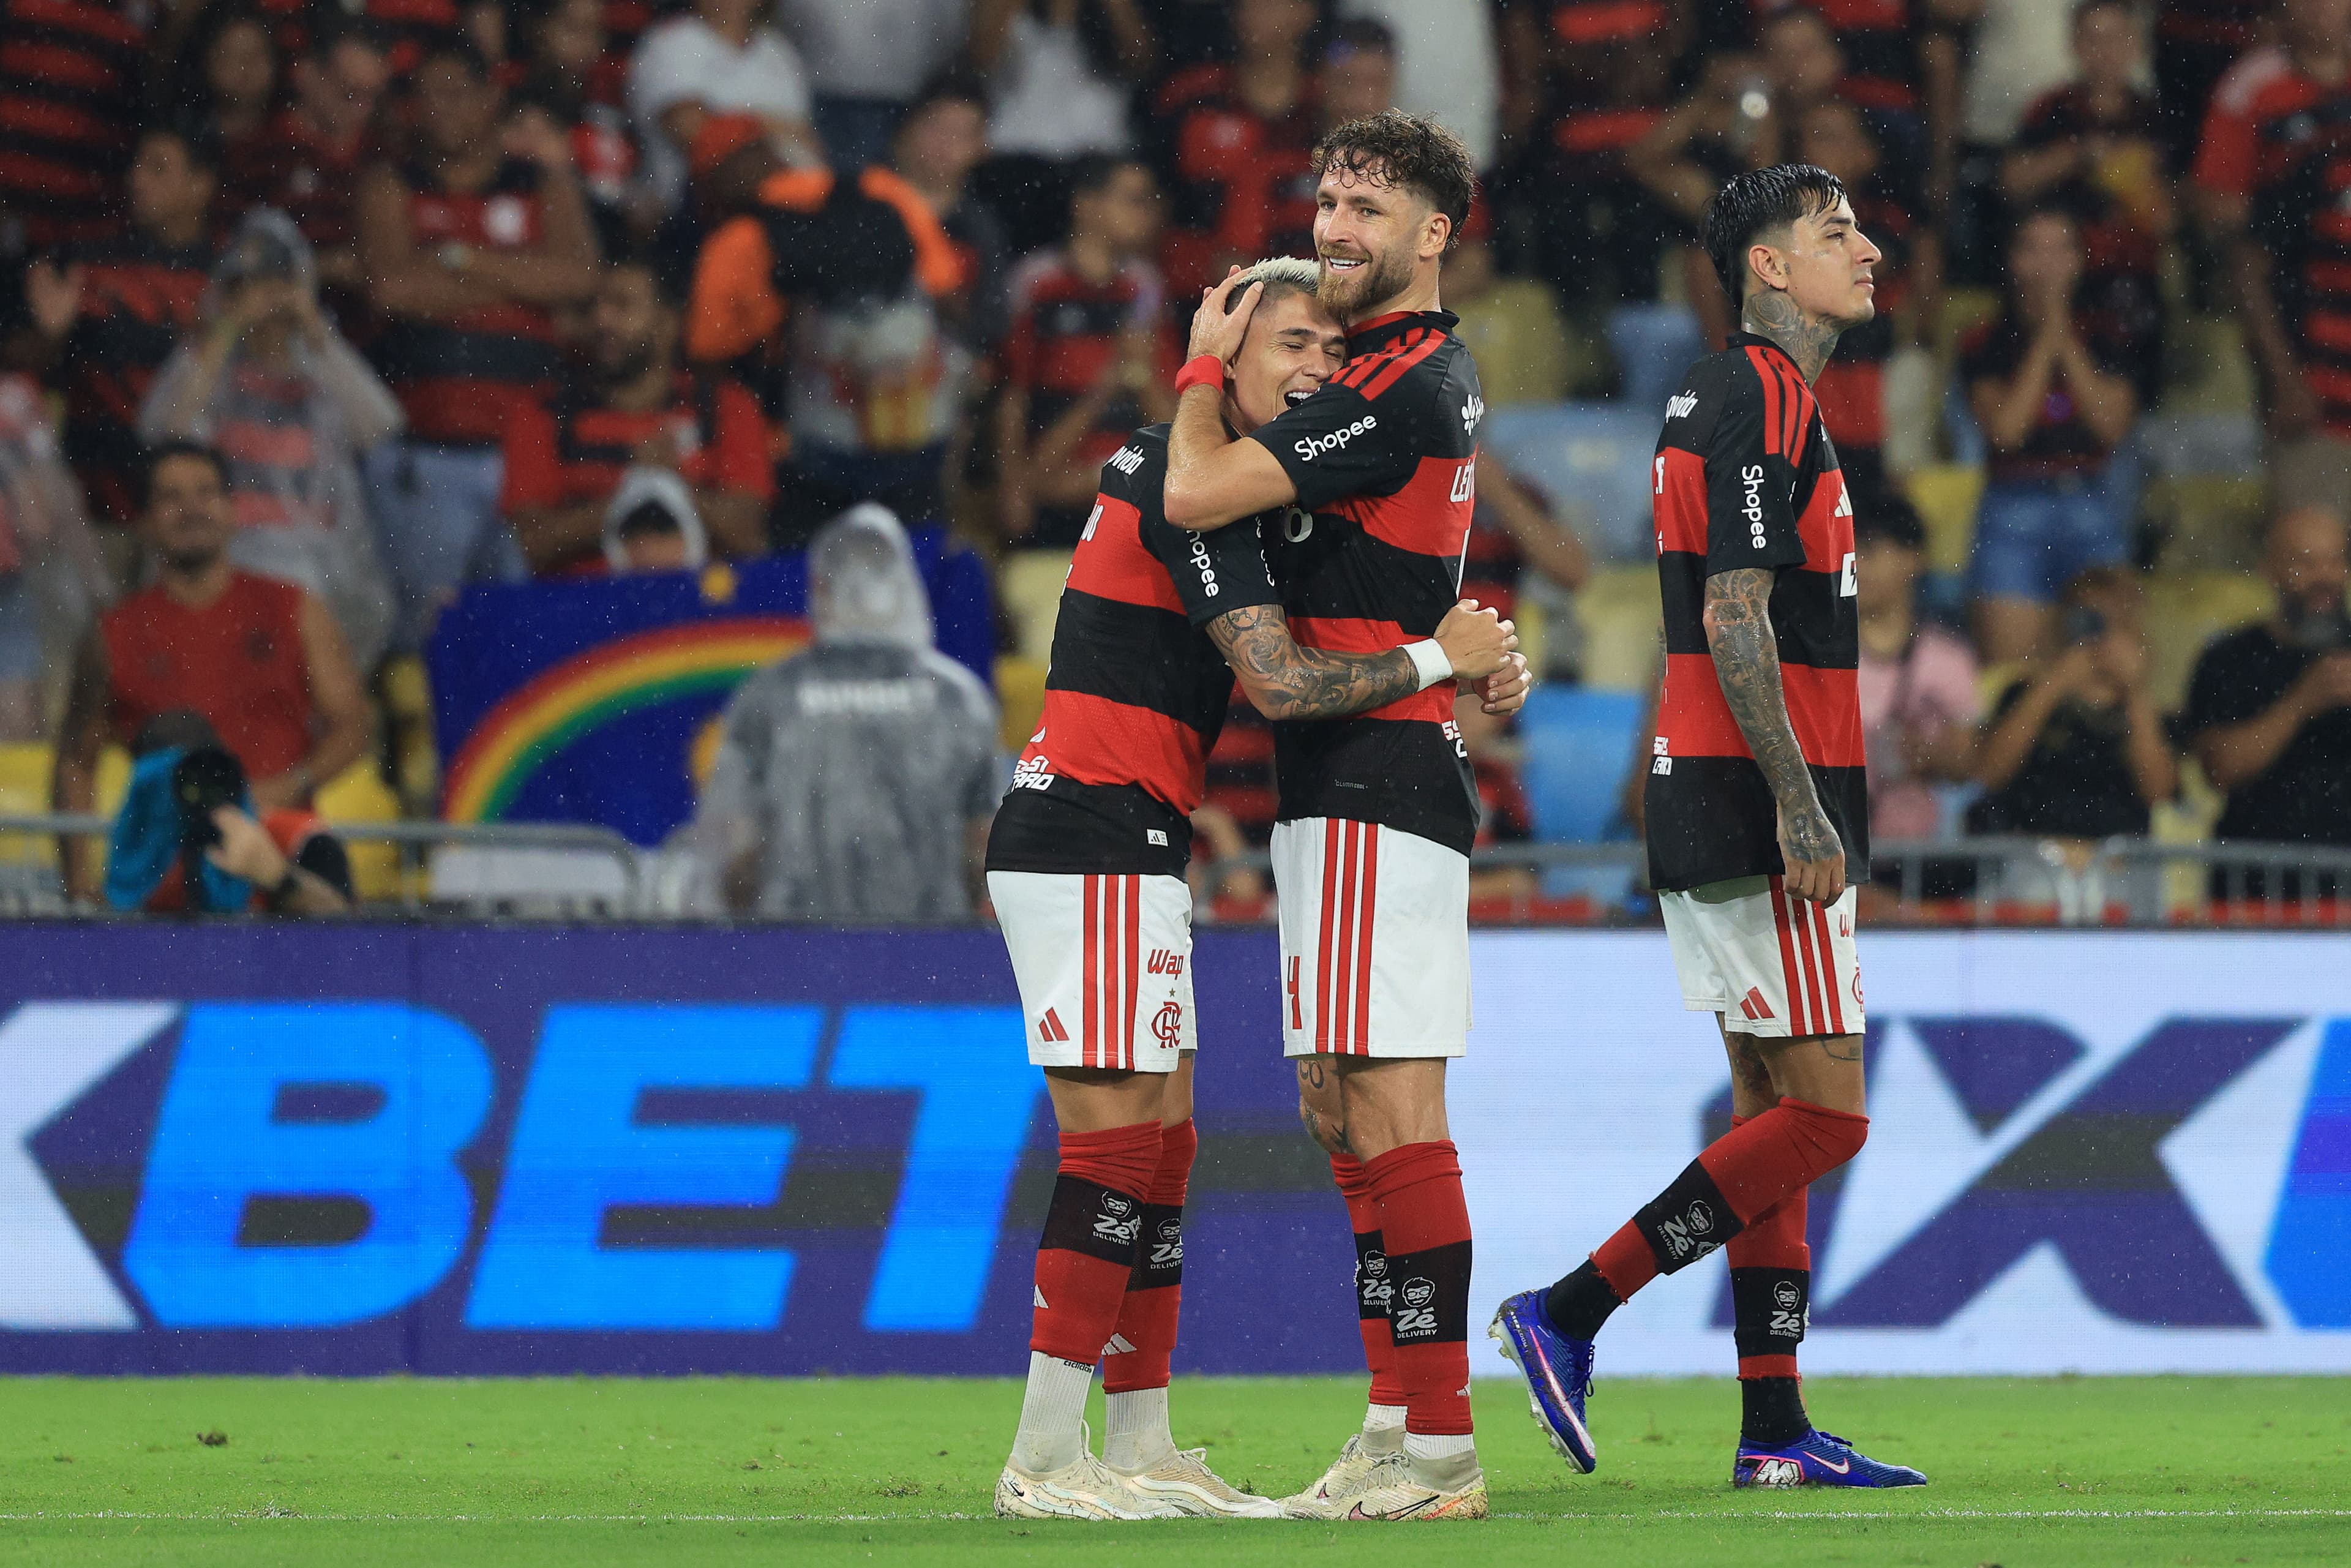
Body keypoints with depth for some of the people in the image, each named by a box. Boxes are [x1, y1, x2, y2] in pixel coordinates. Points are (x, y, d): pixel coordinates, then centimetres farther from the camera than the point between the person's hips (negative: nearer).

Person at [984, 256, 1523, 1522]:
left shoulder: (1171, 463, 18)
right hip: (1097, 839, -10)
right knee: (1120, 1144, -11)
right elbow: (1280, 684, -20)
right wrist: (1439, 658, -8)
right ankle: (1043, 1461, -12)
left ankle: (1140, 1446, 13)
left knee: (1161, 1142, 11)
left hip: (1112, 843, 10)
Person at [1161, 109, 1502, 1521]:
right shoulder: (1434, 372, 18)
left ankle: (1440, 1449, -13)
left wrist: (1208, 359, -1)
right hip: (1344, 785, 11)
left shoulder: (1402, 388, -15)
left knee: (1391, 1114, -12)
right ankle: (1400, 1422, 15)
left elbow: (1199, 492, -18)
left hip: (1376, 780, -11)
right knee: (1340, 1110, 13)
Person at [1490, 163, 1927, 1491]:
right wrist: (1799, 810, -23)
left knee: (1777, 1108, 9)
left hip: (1731, 812, 10)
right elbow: (1735, 619, -20)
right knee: (1823, 1113, -9)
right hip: (1758, 804, -10)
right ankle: (1568, 1316, -9)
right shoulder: (1761, 401, -13)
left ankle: (1775, 1431, 8)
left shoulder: (1747, 398, 18)